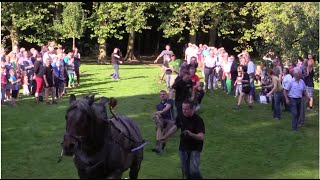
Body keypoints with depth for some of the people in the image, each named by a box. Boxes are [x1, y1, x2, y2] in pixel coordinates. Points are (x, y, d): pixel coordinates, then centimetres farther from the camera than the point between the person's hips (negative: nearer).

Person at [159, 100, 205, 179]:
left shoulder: (198, 120, -21)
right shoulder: (181, 117, -3)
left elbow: (201, 137, -29)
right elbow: (175, 127, 14)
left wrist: (191, 134, -46)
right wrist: (165, 136, 14)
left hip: (195, 149, -6)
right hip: (183, 148, 6)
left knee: (193, 170, -18)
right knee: (186, 171, 12)